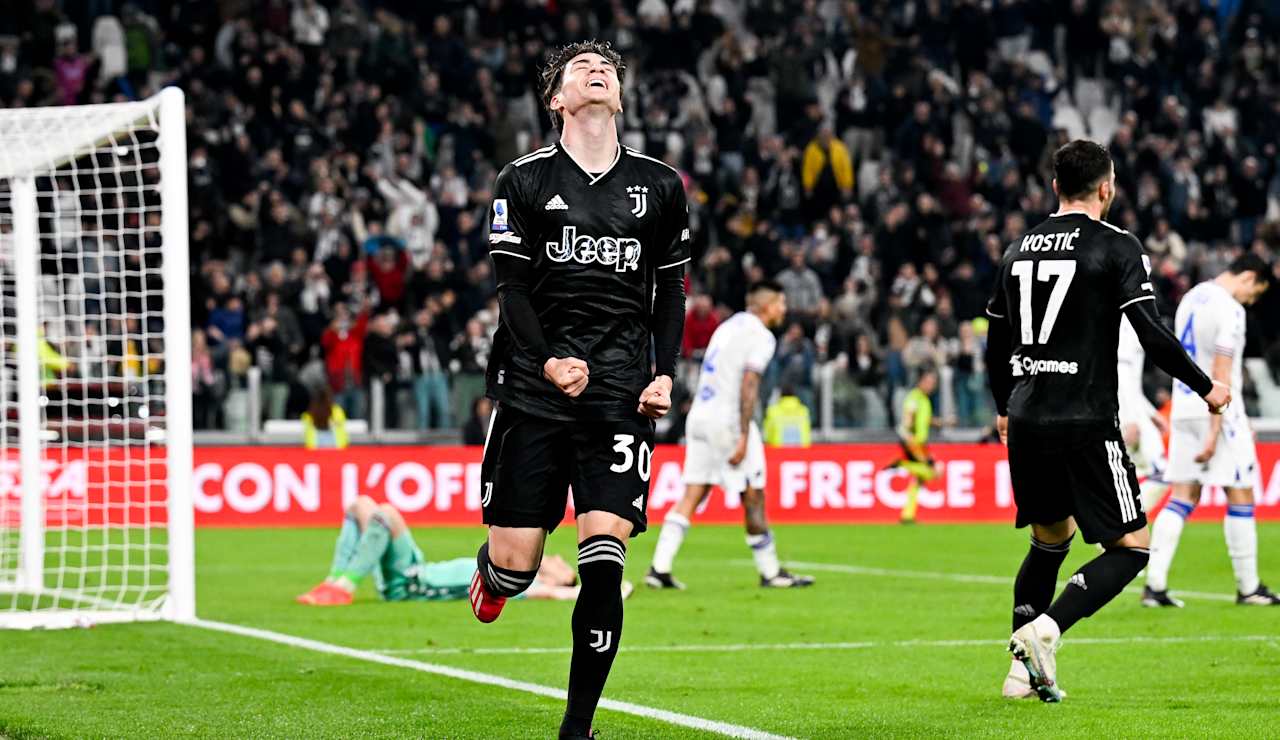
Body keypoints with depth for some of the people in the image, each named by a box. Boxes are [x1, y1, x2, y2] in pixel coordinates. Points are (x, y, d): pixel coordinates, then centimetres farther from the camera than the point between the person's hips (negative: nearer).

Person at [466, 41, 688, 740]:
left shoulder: (659, 185, 12)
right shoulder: (524, 180, 5)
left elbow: (670, 288, 17)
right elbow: (512, 287, 1)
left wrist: (665, 374, 4)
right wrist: (547, 362, -13)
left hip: (621, 392, 1)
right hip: (534, 387, -1)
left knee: (604, 558, -10)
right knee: (516, 563, -4)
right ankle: (490, 568, 36)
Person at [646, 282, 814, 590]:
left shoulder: (729, 327, 19)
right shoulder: (760, 335, -6)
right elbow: (748, 386, -16)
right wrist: (743, 437, -20)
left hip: (699, 415, 8)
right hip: (728, 419, -8)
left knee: (691, 497, 4)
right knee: (753, 498, 2)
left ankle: (659, 568, -5)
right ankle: (771, 573, 9)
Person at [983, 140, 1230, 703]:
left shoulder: (1019, 249, 12)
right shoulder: (1116, 247, -7)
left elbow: (995, 343, 20)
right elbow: (1153, 334, -13)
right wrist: (1206, 388, 1)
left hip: (1026, 422, 7)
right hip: (1085, 424, -7)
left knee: (1050, 538, 23)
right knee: (1131, 547, 1)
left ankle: (1023, 670, 17)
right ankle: (1044, 630, -19)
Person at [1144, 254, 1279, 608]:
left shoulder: (1191, 299, 14)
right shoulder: (1229, 310, -14)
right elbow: (1221, 375, -18)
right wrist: (1214, 433, -19)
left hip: (1184, 407, 8)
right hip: (1217, 410, -8)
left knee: (1183, 497, 7)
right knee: (1240, 496, 2)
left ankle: (1155, 585, -3)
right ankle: (1248, 588, 6)